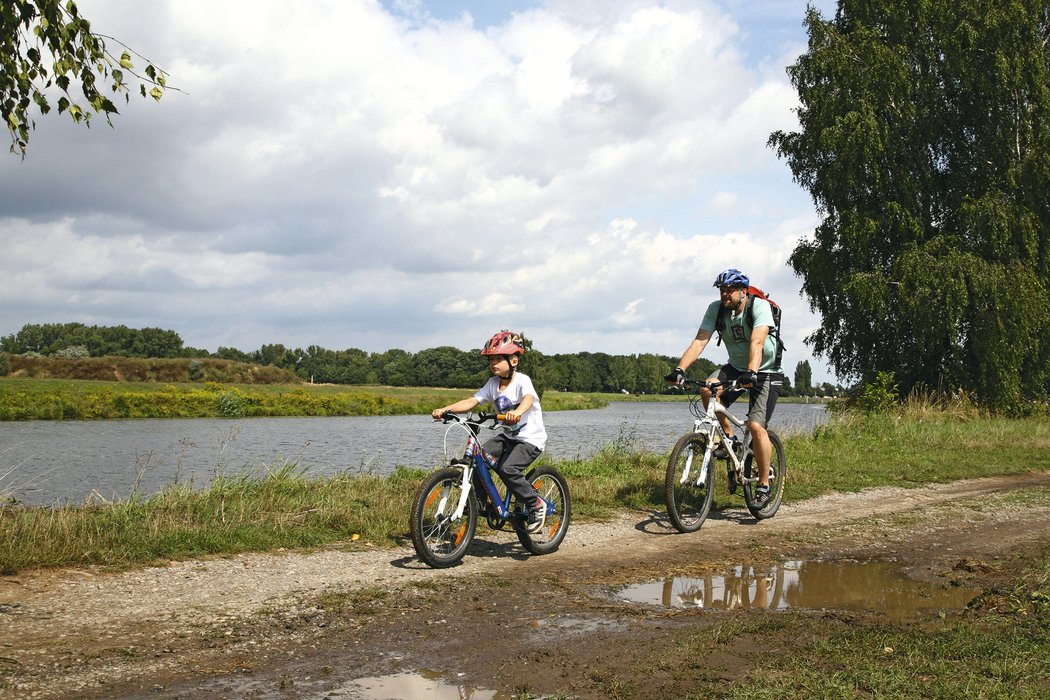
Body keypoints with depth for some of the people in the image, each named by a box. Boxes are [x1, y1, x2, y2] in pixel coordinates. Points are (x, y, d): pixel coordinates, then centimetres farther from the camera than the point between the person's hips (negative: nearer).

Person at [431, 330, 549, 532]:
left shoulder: (521, 380, -16)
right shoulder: (493, 383, 3)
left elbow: (528, 398, -38)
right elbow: (471, 401, -3)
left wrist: (517, 412, -61)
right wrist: (444, 409, -17)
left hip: (531, 439, -7)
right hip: (508, 436, 7)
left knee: (507, 468, -27)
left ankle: (537, 505, -9)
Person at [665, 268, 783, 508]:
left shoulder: (759, 306, -22)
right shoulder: (716, 309, -10)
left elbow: (757, 342, -37)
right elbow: (699, 341, -18)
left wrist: (752, 373, -52)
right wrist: (680, 369, -33)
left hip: (766, 372, -5)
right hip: (736, 367, 5)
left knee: (755, 426, -20)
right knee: (707, 390, -26)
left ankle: (764, 485, -7)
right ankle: (728, 435, -2)